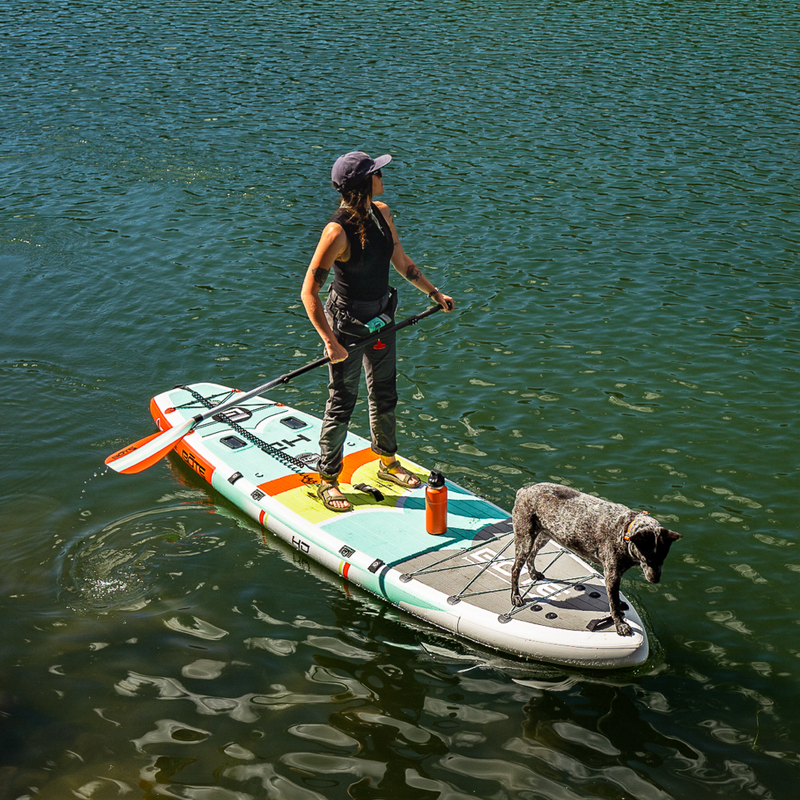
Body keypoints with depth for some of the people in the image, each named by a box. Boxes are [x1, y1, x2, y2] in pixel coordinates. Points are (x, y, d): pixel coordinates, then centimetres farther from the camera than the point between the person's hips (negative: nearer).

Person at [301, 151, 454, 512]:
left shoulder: (381, 213, -3)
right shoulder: (338, 230, -26)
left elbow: (401, 261, 14)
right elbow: (309, 292, -25)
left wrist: (434, 292, 15)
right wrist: (330, 342, -28)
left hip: (381, 315, 7)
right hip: (347, 320, -7)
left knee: (384, 391, 20)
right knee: (342, 401, 3)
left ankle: (388, 462, 40)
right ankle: (327, 480, 18)